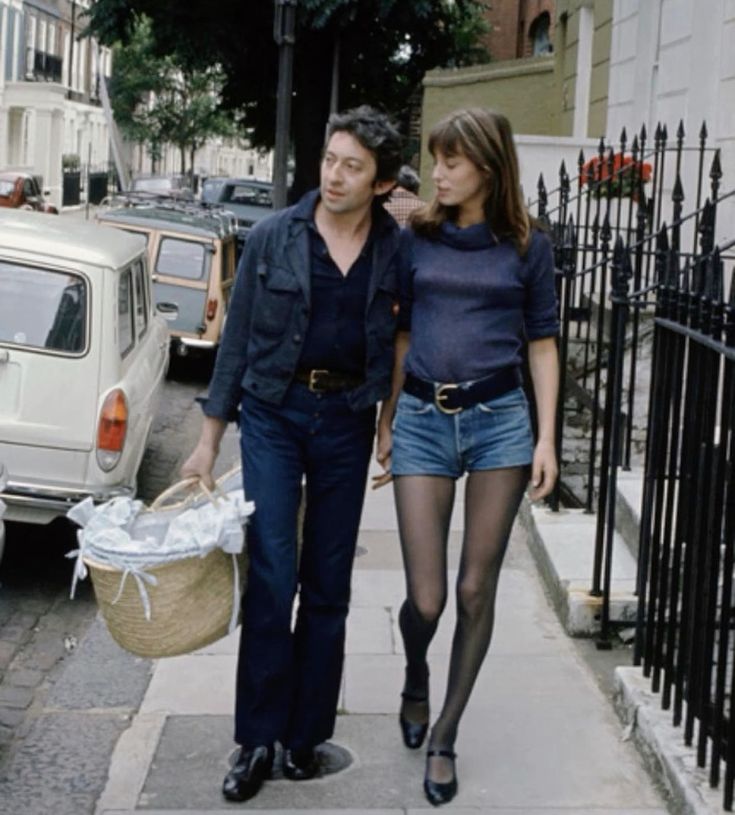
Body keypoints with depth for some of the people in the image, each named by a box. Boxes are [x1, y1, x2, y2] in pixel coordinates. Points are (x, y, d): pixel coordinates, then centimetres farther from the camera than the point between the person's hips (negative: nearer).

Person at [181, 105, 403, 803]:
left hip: (347, 421, 1)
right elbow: (238, 339, 2)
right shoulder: (274, 237, -3)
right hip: (273, 413, -1)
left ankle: (304, 733, 20)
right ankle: (257, 739, 5)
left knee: (328, 586, 7)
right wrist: (209, 438, 2)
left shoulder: (397, 250, -1)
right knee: (270, 579, -6)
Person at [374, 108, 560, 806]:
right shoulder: (417, 238, 6)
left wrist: (546, 439, -1)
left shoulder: (526, 247, 2)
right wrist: (387, 422, 13)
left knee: (476, 591, 4)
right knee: (425, 597, -2)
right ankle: (415, 683, 33)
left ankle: (444, 737, 21)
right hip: (422, 420, 1)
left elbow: (542, 343, 5)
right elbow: (401, 334, 13)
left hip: (499, 420, 0)